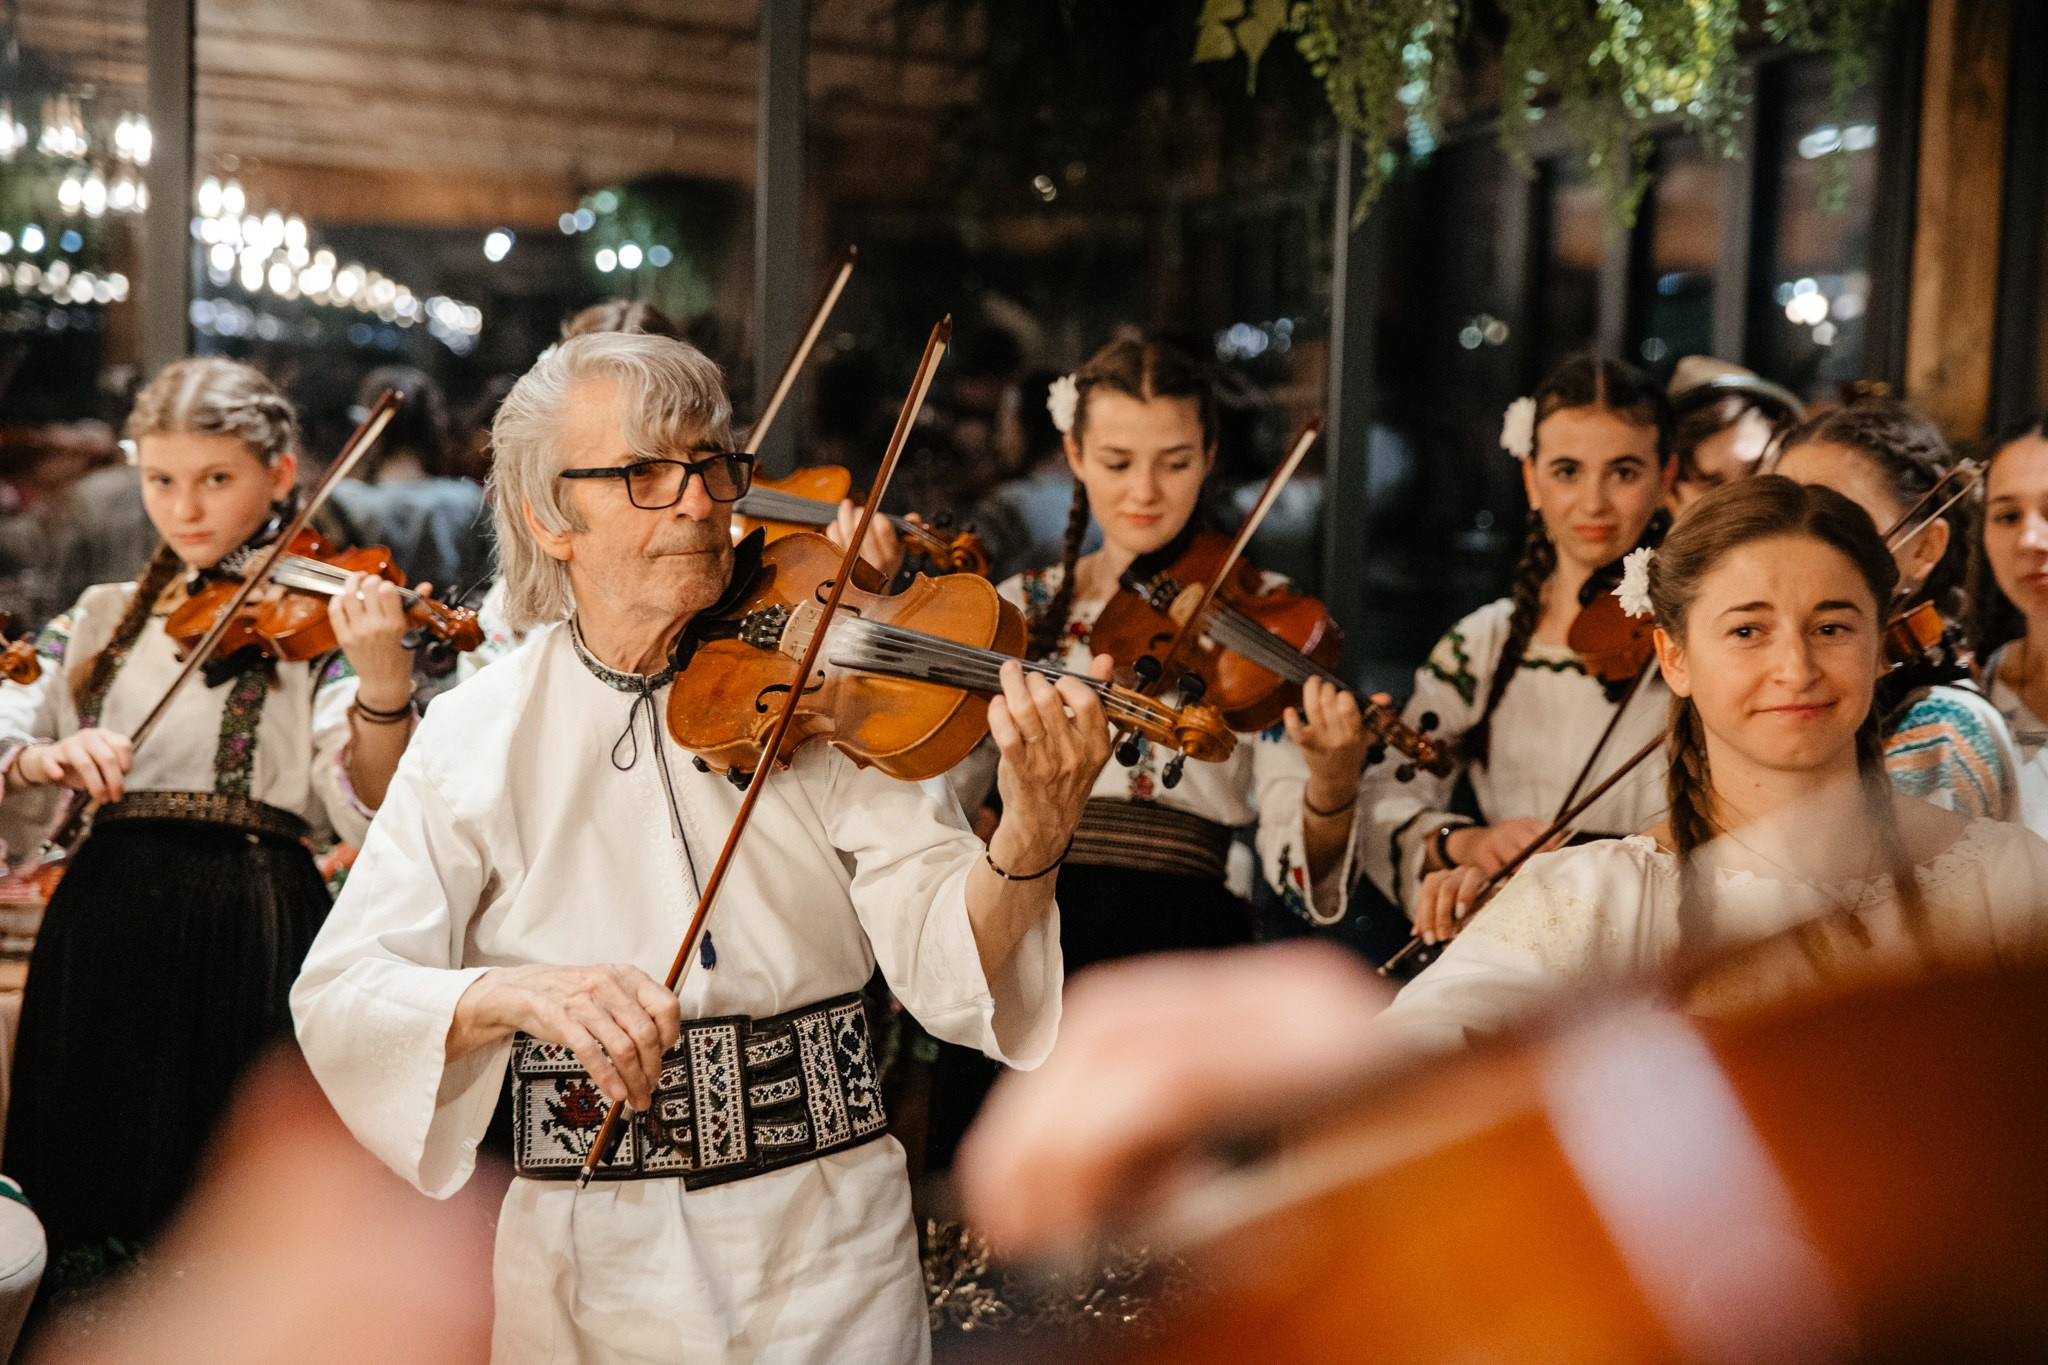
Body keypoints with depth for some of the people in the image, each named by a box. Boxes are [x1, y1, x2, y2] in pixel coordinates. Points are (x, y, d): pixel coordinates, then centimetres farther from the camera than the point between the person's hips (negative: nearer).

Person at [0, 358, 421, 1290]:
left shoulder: (313, 622, 1)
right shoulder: (100, 621, 15)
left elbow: (369, 816, -12)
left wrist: (384, 685, -29)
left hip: (253, 933, -4)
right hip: (102, 928, 4)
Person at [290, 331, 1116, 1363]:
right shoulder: (478, 734, -3)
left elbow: (941, 962, -14)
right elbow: (336, 998, -9)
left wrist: (1031, 838, -34)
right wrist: (517, 993, -28)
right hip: (592, 1268, 1)